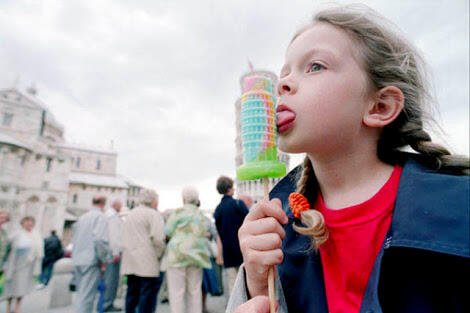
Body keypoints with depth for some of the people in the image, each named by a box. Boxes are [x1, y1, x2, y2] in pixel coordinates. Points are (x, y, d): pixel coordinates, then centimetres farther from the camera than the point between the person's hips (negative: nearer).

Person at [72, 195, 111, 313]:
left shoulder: (82, 217, 13)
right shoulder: (100, 216, -10)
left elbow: (74, 239, 17)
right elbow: (100, 239, -21)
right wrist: (103, 259, -11)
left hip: (77, 260, 8)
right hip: (91, 261, -7)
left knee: (81, 293, 18)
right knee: (87, 295, -4)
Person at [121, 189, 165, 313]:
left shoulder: (129, 214, 18)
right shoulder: (154, 214, -8)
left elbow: (124, 238, 20)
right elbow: (158, 238, -17)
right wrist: (159, 255, -6)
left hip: (130, 263, 8)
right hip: (147, 263, -8)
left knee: (132, 293, 15)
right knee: (148, 295, -2)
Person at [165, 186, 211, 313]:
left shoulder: (178, 212, -5)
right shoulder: (202, 216, 10)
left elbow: (167, 233, -2)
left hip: (178, 255, -5)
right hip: (196, 256, 5)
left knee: (176, 292, 2)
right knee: (194, 292, 13)